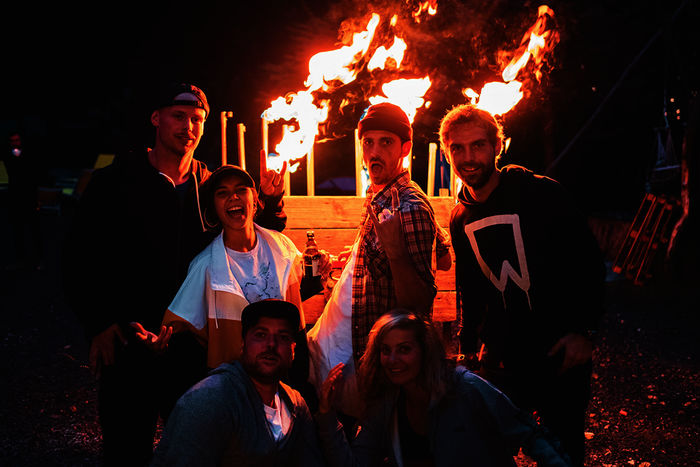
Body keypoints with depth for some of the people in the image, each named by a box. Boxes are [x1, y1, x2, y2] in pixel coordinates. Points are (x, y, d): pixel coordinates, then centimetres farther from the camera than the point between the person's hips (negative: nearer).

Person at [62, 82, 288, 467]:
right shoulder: (115, 182, -1)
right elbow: (79, 255, -2)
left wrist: (269, 204, -6)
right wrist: (98, 323, -8)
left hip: (194, 343, 3)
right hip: (127, 344, -2)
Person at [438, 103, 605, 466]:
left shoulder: (541, 194, -10)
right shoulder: (461, 219, 5)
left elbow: (590, 262, -7)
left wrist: (582, 330, -13)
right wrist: (468, 344, 14)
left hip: (560, 354, -4)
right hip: (502, 360, 4)